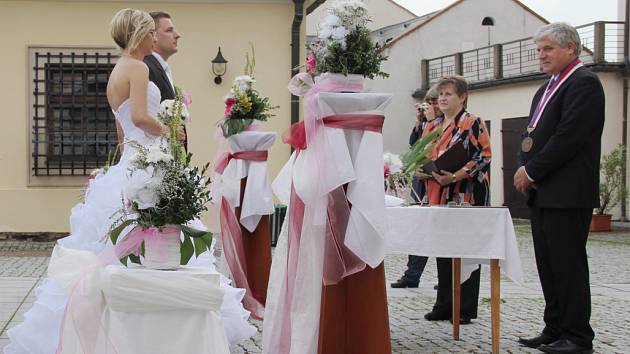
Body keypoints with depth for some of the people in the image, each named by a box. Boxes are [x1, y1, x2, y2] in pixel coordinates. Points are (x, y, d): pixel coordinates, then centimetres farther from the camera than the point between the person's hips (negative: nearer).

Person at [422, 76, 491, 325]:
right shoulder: (432, 127, 16)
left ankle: (466, 308, 5)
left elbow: (484, 157, -12)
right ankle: (444, 305, 16)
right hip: (439, 196, 6)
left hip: (466, 196, -6)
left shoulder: (473, 124, -4)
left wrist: (456, 176, -20)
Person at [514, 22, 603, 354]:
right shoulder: (546, 90, 20)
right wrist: (525, 171, 4)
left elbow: (568, 137, -18)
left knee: (569, 265, -5)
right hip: (542, 193, 9)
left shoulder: (584, 83, -10)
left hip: (567, 193, -9)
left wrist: (532, 171, -13)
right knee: (548, 265, 11)